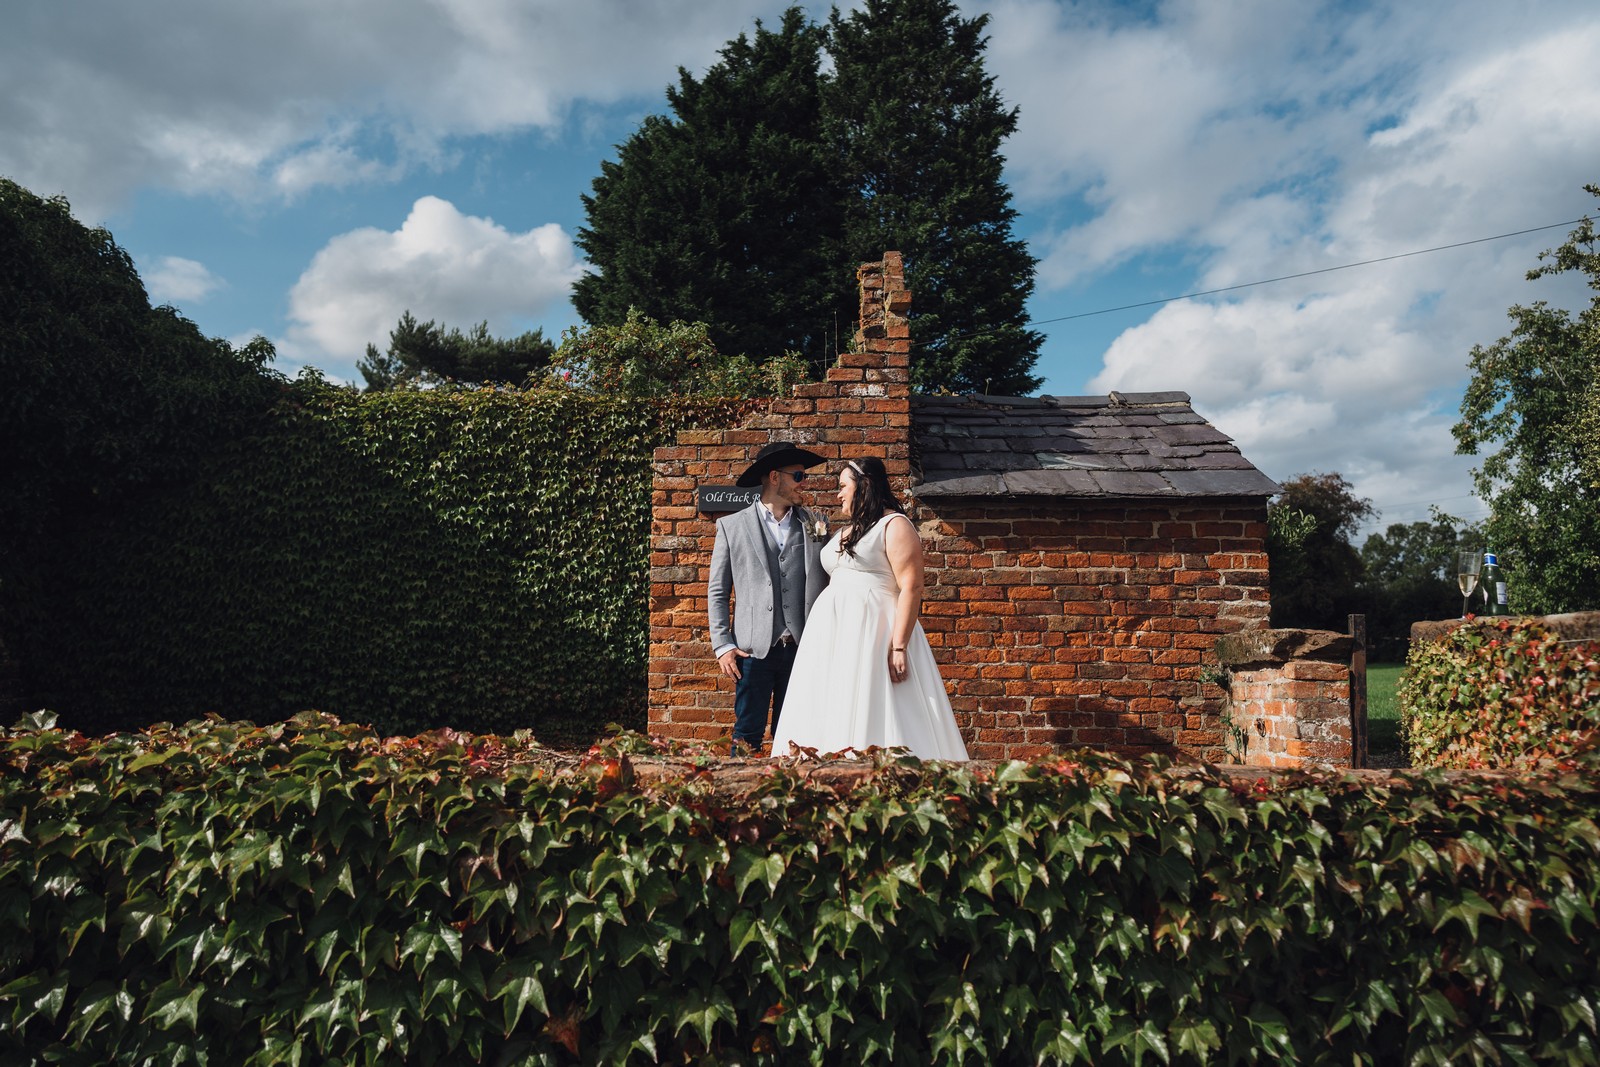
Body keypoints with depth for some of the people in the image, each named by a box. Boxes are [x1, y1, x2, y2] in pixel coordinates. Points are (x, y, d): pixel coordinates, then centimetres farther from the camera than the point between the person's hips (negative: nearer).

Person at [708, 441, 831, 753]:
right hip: (754, 647, -2)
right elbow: (717, 592, 5)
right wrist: (722, 645, -2)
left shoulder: (815, 525, 10)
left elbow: (826, 582, 7)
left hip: (802, 648, 2)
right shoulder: (731, 526, 6)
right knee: (747, 735, 2)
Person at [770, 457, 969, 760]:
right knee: (834, 720, 4)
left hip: (872, 631, -8)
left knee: (872, 719, -10)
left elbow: (911, 587, -13)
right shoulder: (846, 533, 21)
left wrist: (899, 647, -21)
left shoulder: (894, 525, -4)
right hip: (835, 635, 8)